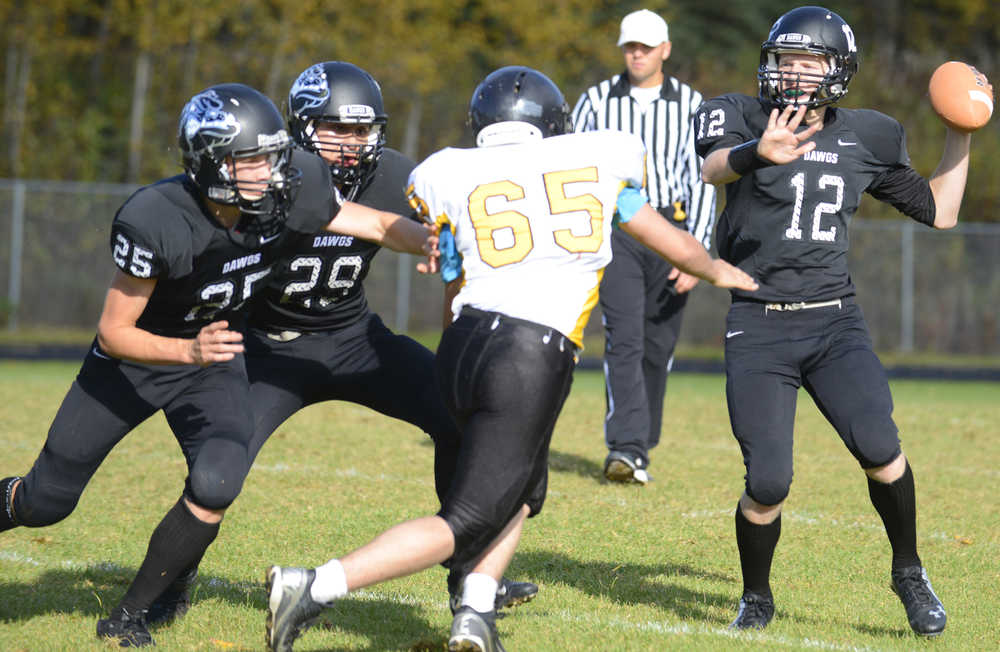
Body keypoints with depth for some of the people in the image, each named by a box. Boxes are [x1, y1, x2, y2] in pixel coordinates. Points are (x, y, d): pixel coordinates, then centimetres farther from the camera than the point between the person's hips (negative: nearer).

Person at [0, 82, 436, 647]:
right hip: (132, 358, -3)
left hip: (215, 361, 3)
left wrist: (426, 240, -29)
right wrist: (189, 350, -43)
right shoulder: (155, 220, -34)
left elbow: (378, 224, -8)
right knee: (47, 502, 7)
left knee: (215, 488, -23)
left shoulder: (289, 192, -22)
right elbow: (114, 332, -26)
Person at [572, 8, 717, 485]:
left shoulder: (690, 106, 3)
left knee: (658, 347, 5)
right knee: (624, 338, -14)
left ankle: (637, 448, 18)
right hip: (615, 229, -1)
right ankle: (625, 449, -21)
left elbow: (702, 184, -1)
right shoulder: (597, 102, 4)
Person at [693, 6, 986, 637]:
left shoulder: (865, 139, 8)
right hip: (759, 328, -1)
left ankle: (909, 572, 3)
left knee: (878, 447, -21)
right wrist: (757, 153, -47)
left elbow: (939, 211, 17)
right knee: (768, 483, -10)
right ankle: (756, 597, 17)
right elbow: (713, 166, -25)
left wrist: (961, 134, 8)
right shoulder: (742, 117, -1)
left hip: (836, 322, 2)